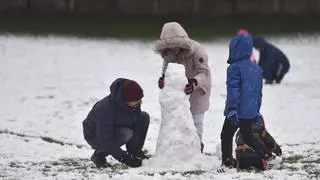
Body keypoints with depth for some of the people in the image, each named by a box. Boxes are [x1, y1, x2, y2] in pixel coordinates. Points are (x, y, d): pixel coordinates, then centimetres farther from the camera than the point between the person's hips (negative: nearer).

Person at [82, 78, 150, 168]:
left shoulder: (134, 102, -18)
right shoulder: (105, 109, -38)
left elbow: (137, 125, -7)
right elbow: (105, 140, -35)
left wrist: (136, 150, -14)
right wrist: (124, 158, -36)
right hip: (95, 136, -7)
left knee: (144, 117, -8)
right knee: (126, 133, -35)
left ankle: (134, 153, 3)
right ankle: (99, 154, -13)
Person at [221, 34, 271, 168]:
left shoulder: (235, 68, -15)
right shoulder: (257, 69, 11)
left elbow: (233, 90, -21)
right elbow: (259, 92, 18)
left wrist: (232, 109, -23)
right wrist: (256, 110, 25)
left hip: (237, 112, -7)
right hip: (251, 112, 7)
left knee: (226, 135, 5)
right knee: (247, 135, 21)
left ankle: (227, 161, 2)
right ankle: (263, 155, 9)